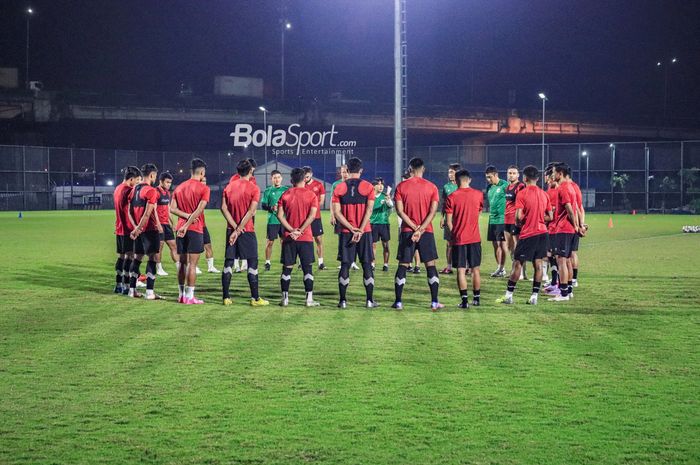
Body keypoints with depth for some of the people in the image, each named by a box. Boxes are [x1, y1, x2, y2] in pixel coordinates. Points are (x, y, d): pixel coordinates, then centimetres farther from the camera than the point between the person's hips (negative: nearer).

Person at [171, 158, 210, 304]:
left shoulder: (180, 187, 12)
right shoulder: (204, 188, -6)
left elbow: (172, 208, 3)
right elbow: (199, 210, -16)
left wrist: (187, 216, -6)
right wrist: (187, 225, -15)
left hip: (181, 229, 6)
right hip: (195, 230, -6)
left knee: (182, 262, 12)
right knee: (192, 264, -4)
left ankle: (182, 295, 16)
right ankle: (189, 297, -5)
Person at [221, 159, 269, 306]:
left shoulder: (229, 186, 6)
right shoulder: (253, 189, -7)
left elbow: (224, 208, -2)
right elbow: (251, 212, -15)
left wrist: (235, 228, -7)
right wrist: (239, 229, -15)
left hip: (231, 230, 4)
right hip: (247, 230, -4)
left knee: (228, 263, 7)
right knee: (252, 264, 1)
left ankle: (226, 297, 7)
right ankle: (255, 298, 0)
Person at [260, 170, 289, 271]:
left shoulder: (286, 190, 9)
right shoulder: (268, 191, 5)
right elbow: (263, 205, 2)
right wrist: (271, 208, -16)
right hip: (272, 220, -1)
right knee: (270, 241, -1)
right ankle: (267, 262, 10)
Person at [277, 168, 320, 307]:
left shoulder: (285, 195, 4)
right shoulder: (311, 195, -2)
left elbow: (280, 215, -4)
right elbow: (312, 216, -12)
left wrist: (292, 230, -9)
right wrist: (300, 231, -13)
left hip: (289, 238, 2)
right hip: (306, 238, -2)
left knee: (287, 268, 7)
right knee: (308, 267, 3)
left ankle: (285, 298, 7)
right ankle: (309, 299, 0)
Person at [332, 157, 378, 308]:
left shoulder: (339, 188, 2)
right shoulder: (368, 187, -2)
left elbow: (337, 212, -5)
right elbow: (369, 210, -10)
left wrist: (352, 229, -8)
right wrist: (360, 230, -13)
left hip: (346, 232, 1)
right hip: (365, 232, -1)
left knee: (345, 265, 5)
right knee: (367, 265, 4)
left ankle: (343, 300, 3)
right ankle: (370, 300, 3)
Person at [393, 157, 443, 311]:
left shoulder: (401, 187, 0)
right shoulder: (431, 187, 0)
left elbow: (399, 210, -6)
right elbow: (433, 211, -8)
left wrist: (415, 228, -8)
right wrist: (421, 230, -11)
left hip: (407, 231, 0)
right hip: (427, 231, 0)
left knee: (403, 265, 5)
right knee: (430, 265, 5)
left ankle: (398, 302, 4)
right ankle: (434, 302, 1)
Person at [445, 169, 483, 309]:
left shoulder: (452, 197, -7)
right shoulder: (478, 195, 1)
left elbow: (448, 221, -7)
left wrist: (452, 235, 7)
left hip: (459, 238, -2)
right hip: (475, 238, 2)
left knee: (461, 270, 0)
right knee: (476, 269, 12)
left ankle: (464, 300, -6)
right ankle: (476, 298, 17)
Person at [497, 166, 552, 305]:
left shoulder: (522, 194, -10)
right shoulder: (544, 194, 7)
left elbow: (519, 216, -16)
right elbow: (549, 217, 8)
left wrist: (519, 223, 4)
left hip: (528, 234, -5)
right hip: (542, 232, 5)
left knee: (517, 264, 0)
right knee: (538, 264, 5)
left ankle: (509, 295, 2)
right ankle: (534, 296, 5)